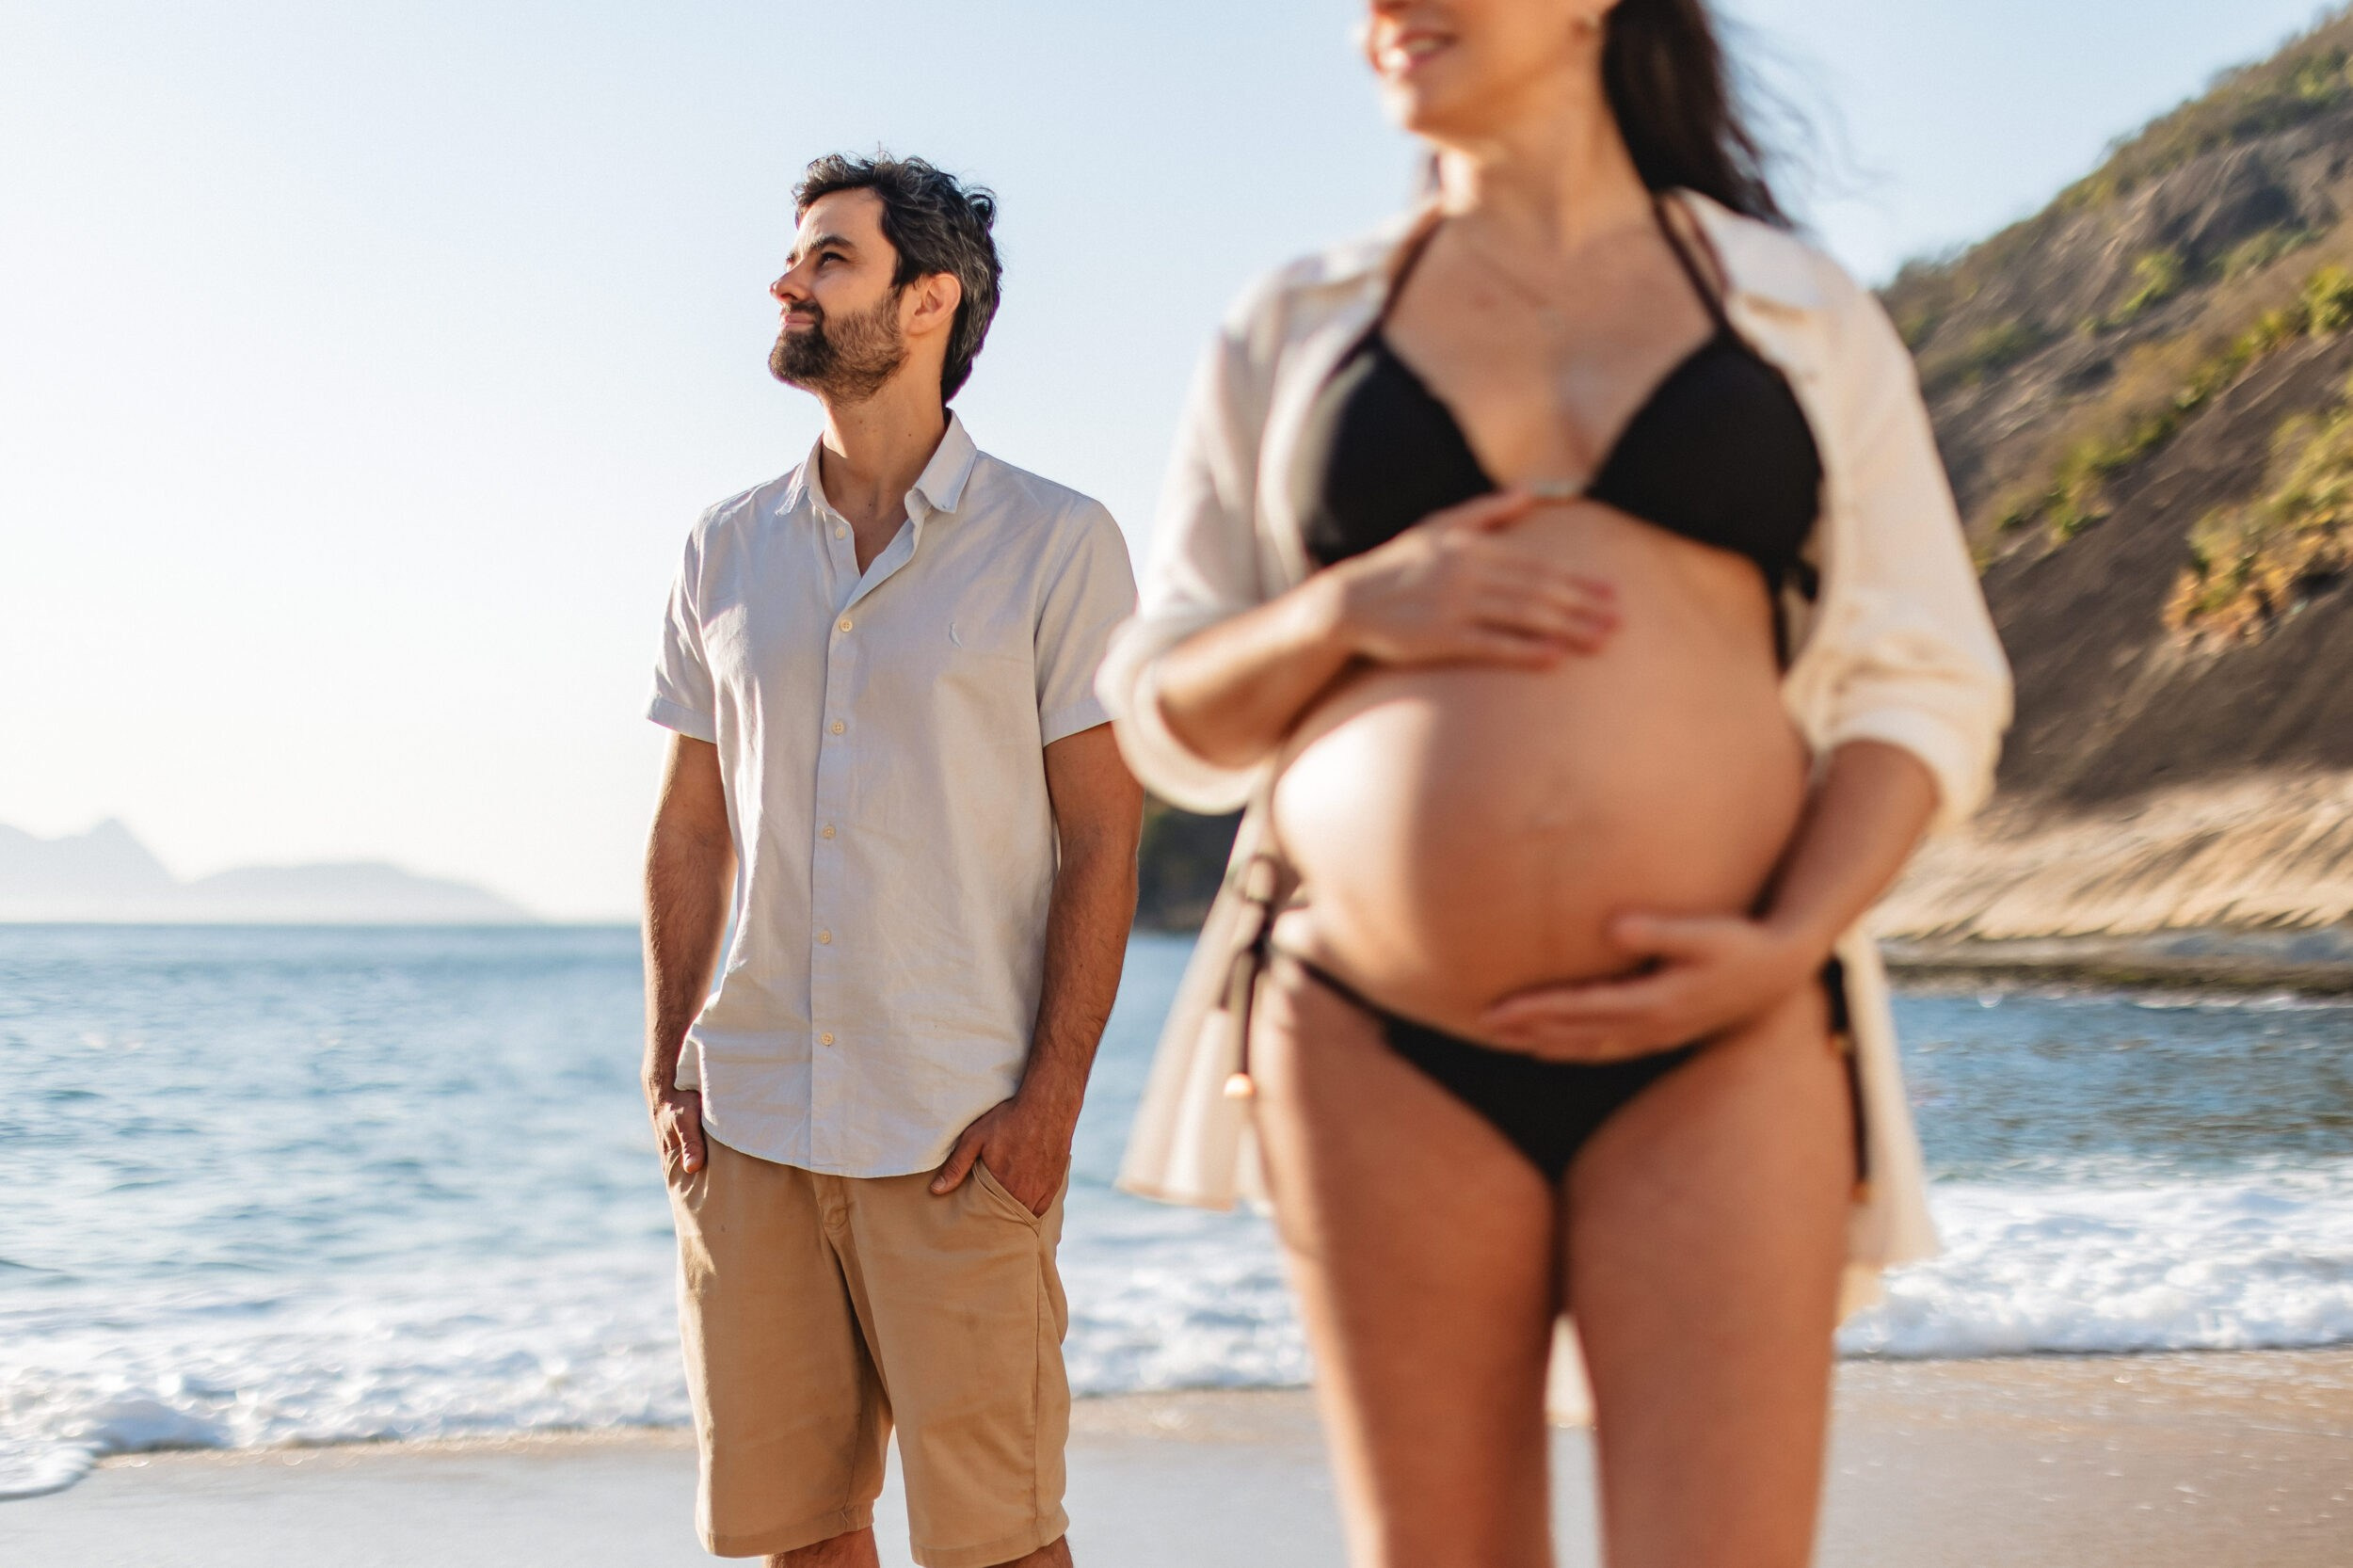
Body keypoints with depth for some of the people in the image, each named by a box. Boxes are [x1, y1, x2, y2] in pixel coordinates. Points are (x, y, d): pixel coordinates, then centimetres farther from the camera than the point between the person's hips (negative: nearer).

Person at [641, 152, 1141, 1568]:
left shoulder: (1057, 545, -1)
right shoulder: (727, 553, 11)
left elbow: (1102, 838, -3)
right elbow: (692, 828, 15)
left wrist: (1050, 1097, -11)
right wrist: (668, 1069, 6)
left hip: (958, 1130, -4)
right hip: (750, 1126, 4)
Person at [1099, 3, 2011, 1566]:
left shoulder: (1803, 314, 9)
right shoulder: (1294, 332, 11)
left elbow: (1927, 692, 6)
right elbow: (1172, 714, 11)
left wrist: (1785, 950, -11)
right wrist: (1353, 611, -10)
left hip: (1716, 1054, -1)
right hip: (1384, 1053, 1)